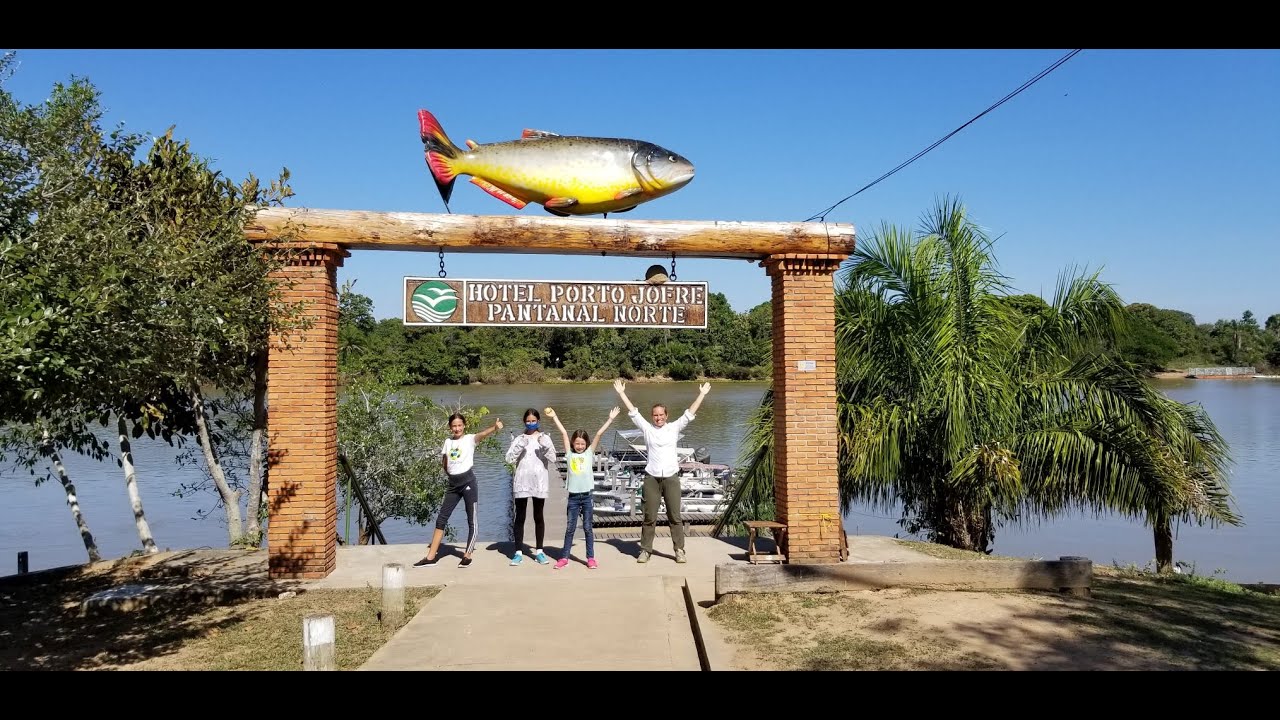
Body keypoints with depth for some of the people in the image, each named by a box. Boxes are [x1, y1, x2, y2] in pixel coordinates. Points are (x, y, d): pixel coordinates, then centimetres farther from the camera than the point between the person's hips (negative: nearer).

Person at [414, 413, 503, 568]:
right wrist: (451, 473, 7)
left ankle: (467, 556, 9)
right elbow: (444, 463, 21)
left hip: (468, 481, -5)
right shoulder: (448, 441, 11)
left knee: (472, 520, -1)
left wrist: (495, 426, -44)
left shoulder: (469, 439, -4)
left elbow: (483, 434, -25)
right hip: (453, 484, 5)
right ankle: (431, 557, 10)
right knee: (441, 519, 5)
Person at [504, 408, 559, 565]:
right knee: (520, 517, 2)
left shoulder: (545, 438, 6)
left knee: (538, 517, 7)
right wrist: (520, 447, -17)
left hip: (539, 482, 0)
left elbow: (553, 458, -3)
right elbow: (509, 459, -4)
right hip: (521, 483, 0)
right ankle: (518, 552, 6)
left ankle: (539, 551, 16)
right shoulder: (519, 439, 6)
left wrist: (545, 446, -19)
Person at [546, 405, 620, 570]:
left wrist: (610, 419, -3)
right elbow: (564, 433, 3)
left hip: (587, 496, -1)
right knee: (569, 528, 7)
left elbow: (599, 434, -1)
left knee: (587, 528, 6)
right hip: (573, 497, 1)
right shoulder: (570, 454, 5)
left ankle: (591, 558, 14)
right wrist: (554, 417, 4)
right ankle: (564, 557, 16)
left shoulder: (589, 454, 3)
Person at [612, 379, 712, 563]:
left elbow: (690, 413, 7)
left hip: (671, 477, 0)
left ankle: (679, 550, 10)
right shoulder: (647, 428, 7)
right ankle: (645, 550, 12)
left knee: (675, 516, 3)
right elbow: (633, 412, 7)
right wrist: (621, 393, 6)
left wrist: (702, 394, 5)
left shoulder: (674, 427, 7)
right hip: (652, 477, 0)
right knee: (649, 517, 4)